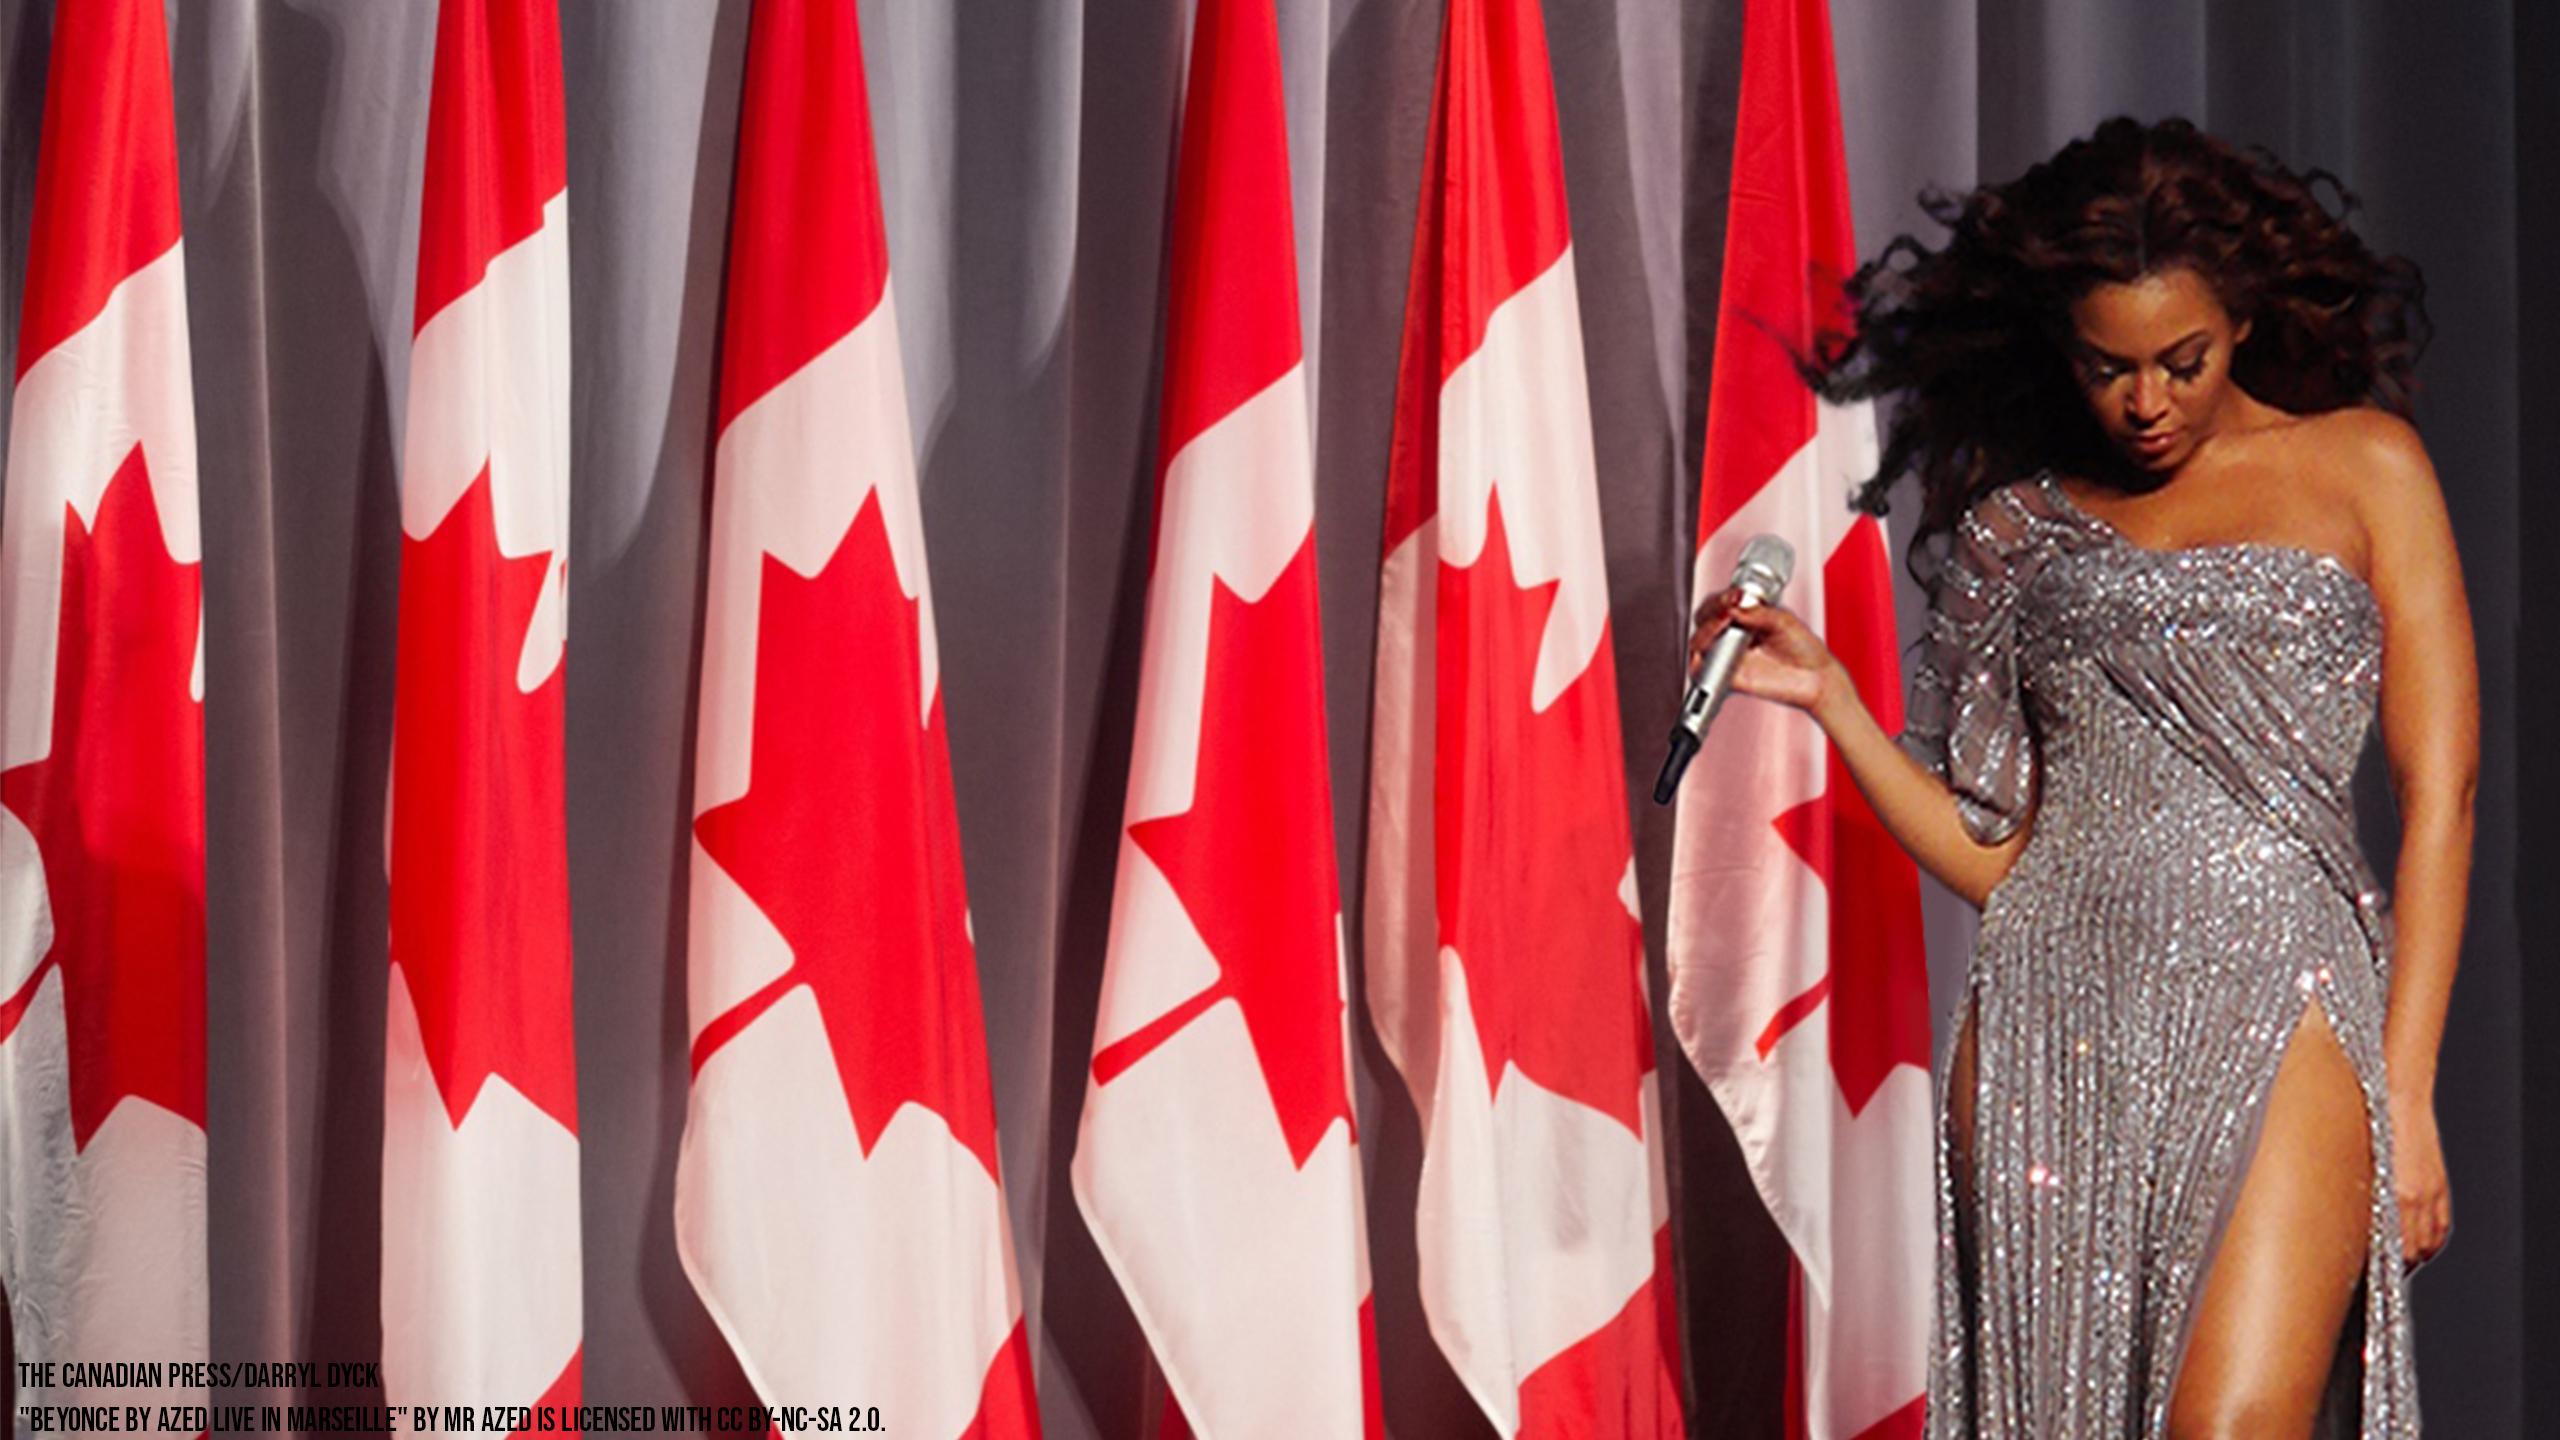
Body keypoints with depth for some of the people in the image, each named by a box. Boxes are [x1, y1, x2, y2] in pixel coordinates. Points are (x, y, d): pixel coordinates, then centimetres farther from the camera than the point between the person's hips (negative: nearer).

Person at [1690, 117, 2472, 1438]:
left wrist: (2406, 1091, -4)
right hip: (2052, 1016, 3)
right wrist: (1827, 696, 3)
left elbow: (2438, 798, 3)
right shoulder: (2023, 524, 17)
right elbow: (1992, 854, 14)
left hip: (2276, 993, -3)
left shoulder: (2359, 465, 9)